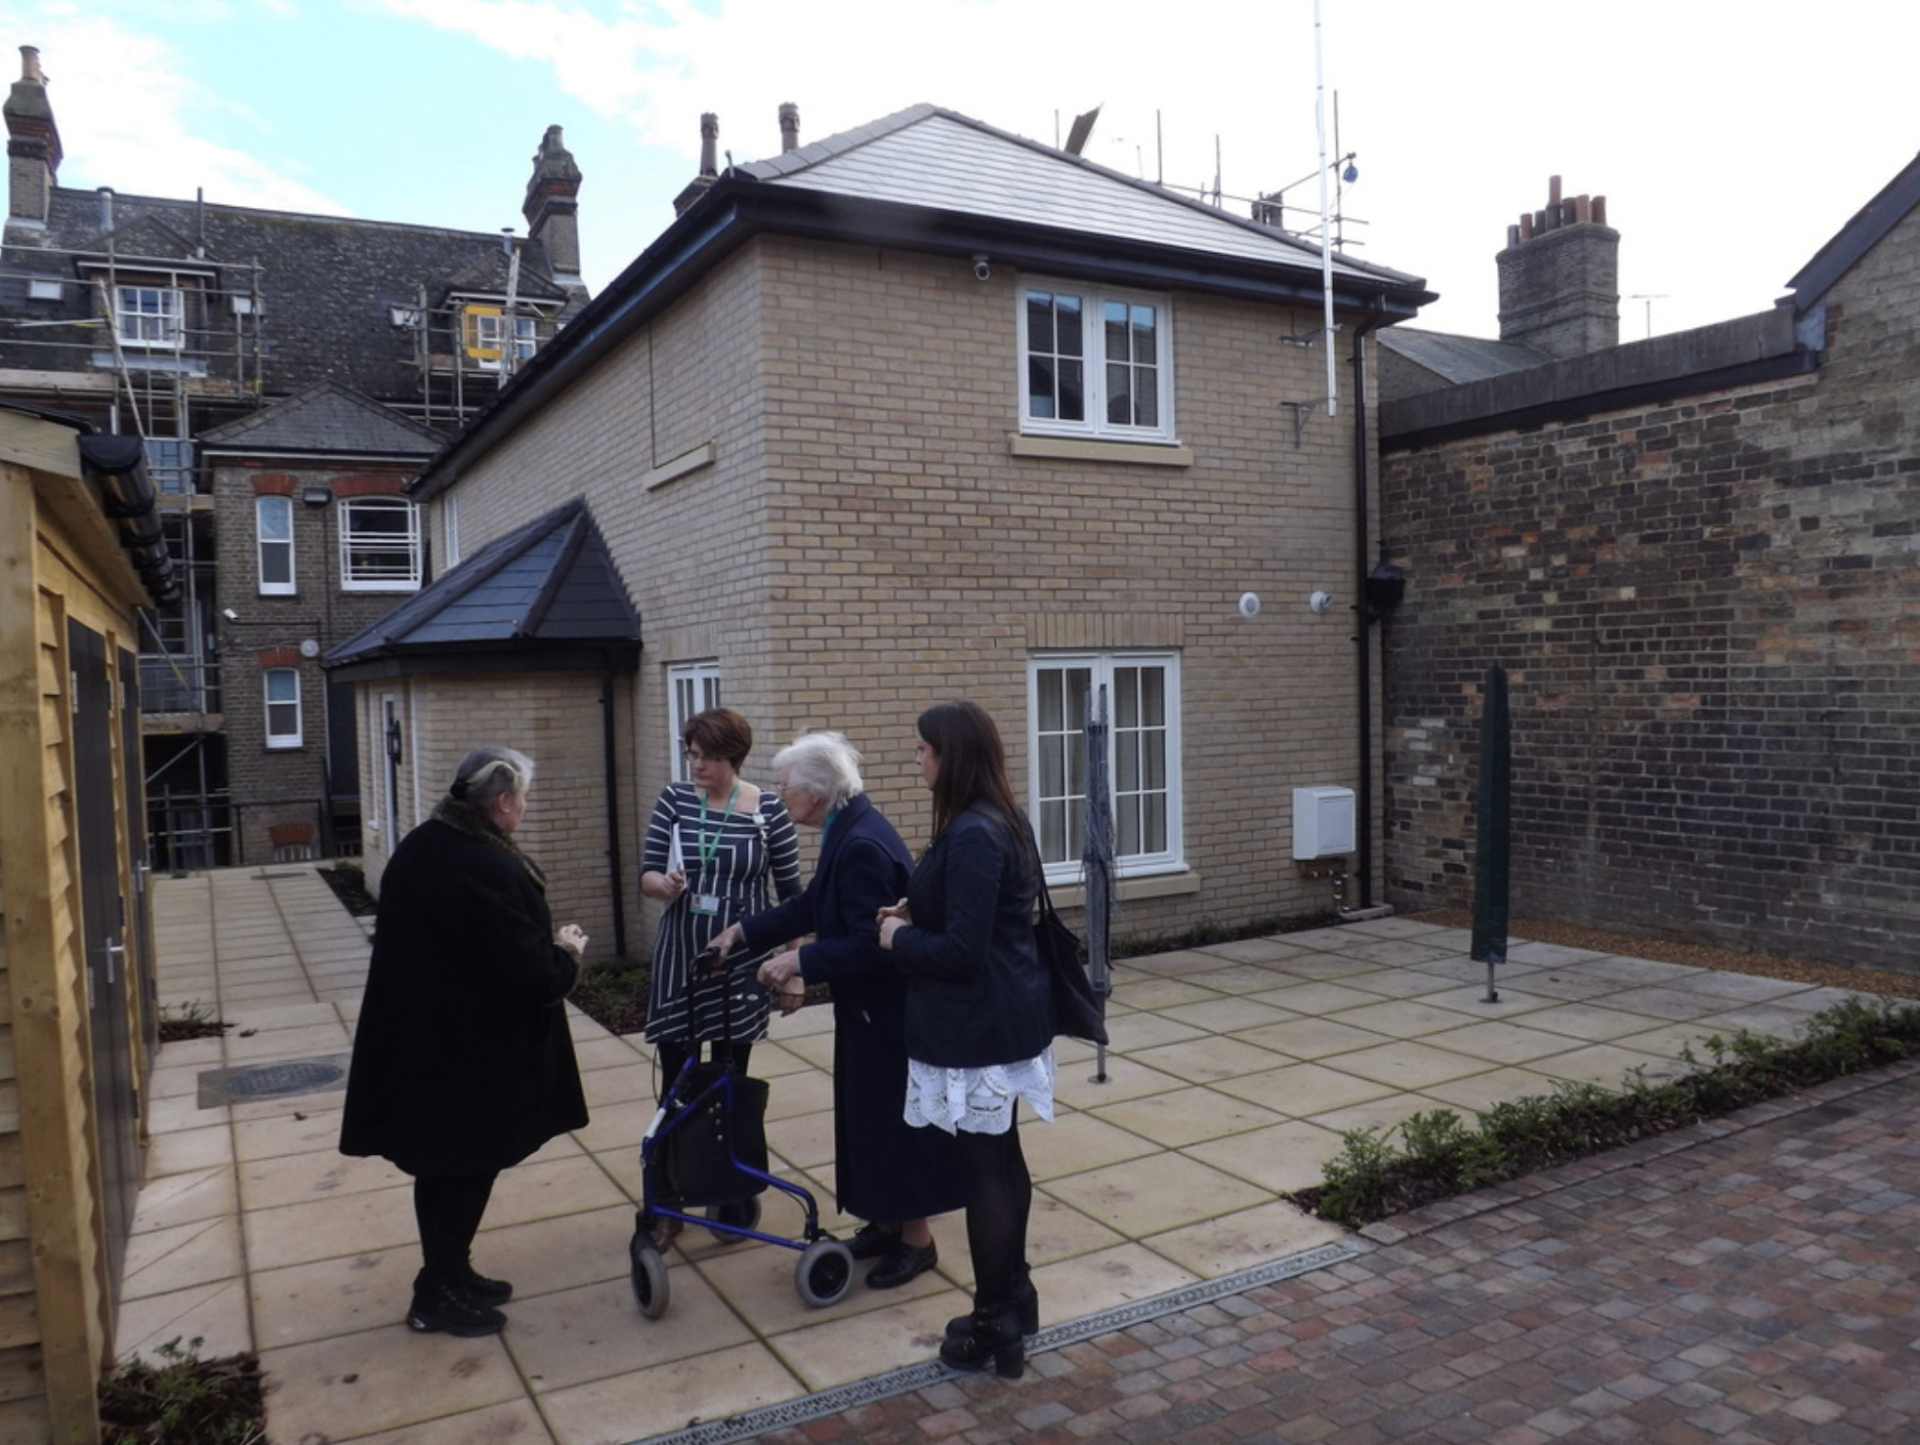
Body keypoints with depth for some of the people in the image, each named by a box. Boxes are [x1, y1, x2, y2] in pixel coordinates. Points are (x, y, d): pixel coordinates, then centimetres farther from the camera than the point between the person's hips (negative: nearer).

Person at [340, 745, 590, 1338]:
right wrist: (567, 953, -4)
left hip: (415, 1042, 9)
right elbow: (531, 975, -25)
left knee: (441, 1165, 20)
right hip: (474, 1053, -9)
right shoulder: (494, 871, -25)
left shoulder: (413, 850, 4)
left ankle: (447, 1275, 34)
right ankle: (438, 1295, 19)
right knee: (471, 1167, 7)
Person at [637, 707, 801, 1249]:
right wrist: (664, 884, -24)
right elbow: (646, 874, -1)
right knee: (676, 1084, 2)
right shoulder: (674, 800, -1)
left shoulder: (768, 809, -6)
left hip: (741, 963, -1)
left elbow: (790, 890, 0)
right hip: (679, 961, 1)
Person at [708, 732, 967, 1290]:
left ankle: (916, 1241, 21)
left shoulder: (863, 844, -26)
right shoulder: (846, 832, 4)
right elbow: (811, 905, 15)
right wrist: (744, 931, 15)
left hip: (889, 1013, -10)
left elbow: (871, 944, -28)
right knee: (868, 1116, 18)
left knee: (894, 1119, 4)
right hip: (869, 1009, 10)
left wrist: (800, 961, -24)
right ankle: (886, 1223, 34)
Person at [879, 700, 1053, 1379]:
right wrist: (917, 912, 6)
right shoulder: (1000, 819, 8)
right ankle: (1015, 1296, 34)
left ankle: (996, 1327, 16)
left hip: (979, 1027, -10)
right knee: (1003, 1158, 20)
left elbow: (960, 950, -25)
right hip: (1006, 1017, 10)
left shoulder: (971, 836, -24)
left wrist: (899, 937, -9)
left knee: (984, 1170, 2)